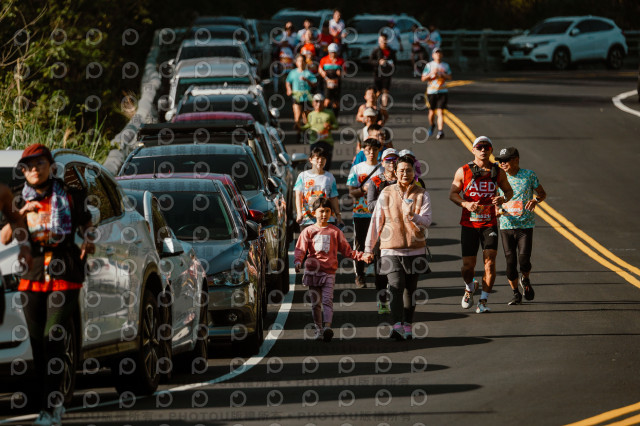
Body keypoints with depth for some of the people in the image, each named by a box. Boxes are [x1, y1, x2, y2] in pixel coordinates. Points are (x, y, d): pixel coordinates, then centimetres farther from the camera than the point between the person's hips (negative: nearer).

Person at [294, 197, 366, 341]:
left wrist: (360, 255, 0)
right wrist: (297, 261, -20)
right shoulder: (308, 231, 8)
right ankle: (318, 329, 12)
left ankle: (327, 326, -28)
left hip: (329, 271, -1)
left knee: (327, 300, -15)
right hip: (312, 270, 1)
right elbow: (300, 249, 0)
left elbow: (346, 250, 14)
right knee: (315, 302, 5)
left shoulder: (335, 232, 10)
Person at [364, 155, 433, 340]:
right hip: (391, 250, -1)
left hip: (415, 250, 1)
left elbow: (427, 222, -6)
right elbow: (376, 221, 7)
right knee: (396, 287, -15)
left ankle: (408, 326, 20)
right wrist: (369, 248, 7)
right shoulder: (387, 193, 3)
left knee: (410, 290, 8)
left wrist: (413, 216, -28)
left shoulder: (422, 195, 3)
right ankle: (397, 326, -25)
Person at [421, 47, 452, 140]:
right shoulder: (429, 65, 2)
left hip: (442, 91, 0)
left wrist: (443, 74, -9)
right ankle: (431, 125, 37)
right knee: (432, 111, 8)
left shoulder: (445, 65, 9)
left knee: (440, 111, -11)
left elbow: (449, 77, 11)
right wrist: (431, 74, -17)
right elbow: (423, 78, 0)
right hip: (431, 91, 0)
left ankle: (440, 131, -16)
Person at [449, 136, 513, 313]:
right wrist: (465, 204, -14)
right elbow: (452, 193, 5)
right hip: (469, 224, 0)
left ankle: (483, 301, -4)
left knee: (490, 262, -14)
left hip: (489, 224, 0)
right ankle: (470, 288, 34)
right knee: (468, 265, 0)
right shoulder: (463, 171, 1)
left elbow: (508, 190, 18)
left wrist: (504, 198, -6)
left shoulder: (498, 172, 5)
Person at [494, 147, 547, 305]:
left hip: (525, 225, -2)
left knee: (524, 260, -12)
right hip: (506, 225, 2)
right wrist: (497, 210, -9)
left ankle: (525, 280, 21)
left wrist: (535, 200, -12)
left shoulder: (529, 175, -1)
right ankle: (516, 294, 18)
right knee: (510, 262, -1)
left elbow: (542, 193, 11)